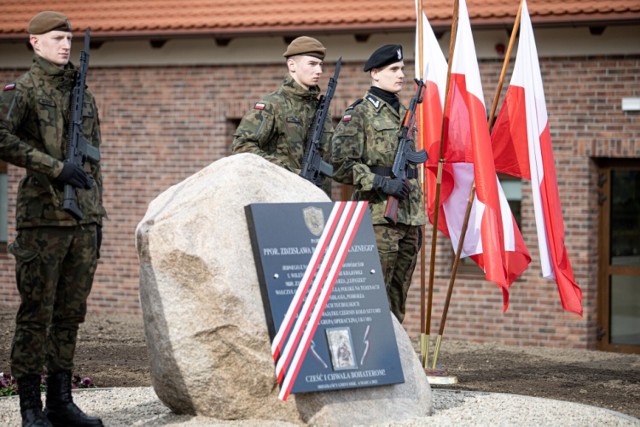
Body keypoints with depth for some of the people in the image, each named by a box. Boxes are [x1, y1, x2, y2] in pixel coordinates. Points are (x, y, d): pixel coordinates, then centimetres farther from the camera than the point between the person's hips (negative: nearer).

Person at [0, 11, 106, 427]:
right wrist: (55, 167, -22)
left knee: (71, 313, 8)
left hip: (83, 220, 6)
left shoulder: (84, 96, 18)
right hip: (43, 217, -6)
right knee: (36, 315, -3)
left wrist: (97, 219, 17)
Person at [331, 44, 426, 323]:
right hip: (378, 219, -7)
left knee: (397, 299, 10)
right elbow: (341, 165, -14)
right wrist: (382, 182, -18)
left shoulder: (404, 114, 18)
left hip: (408, 217, 7)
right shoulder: (359, 114, -5)